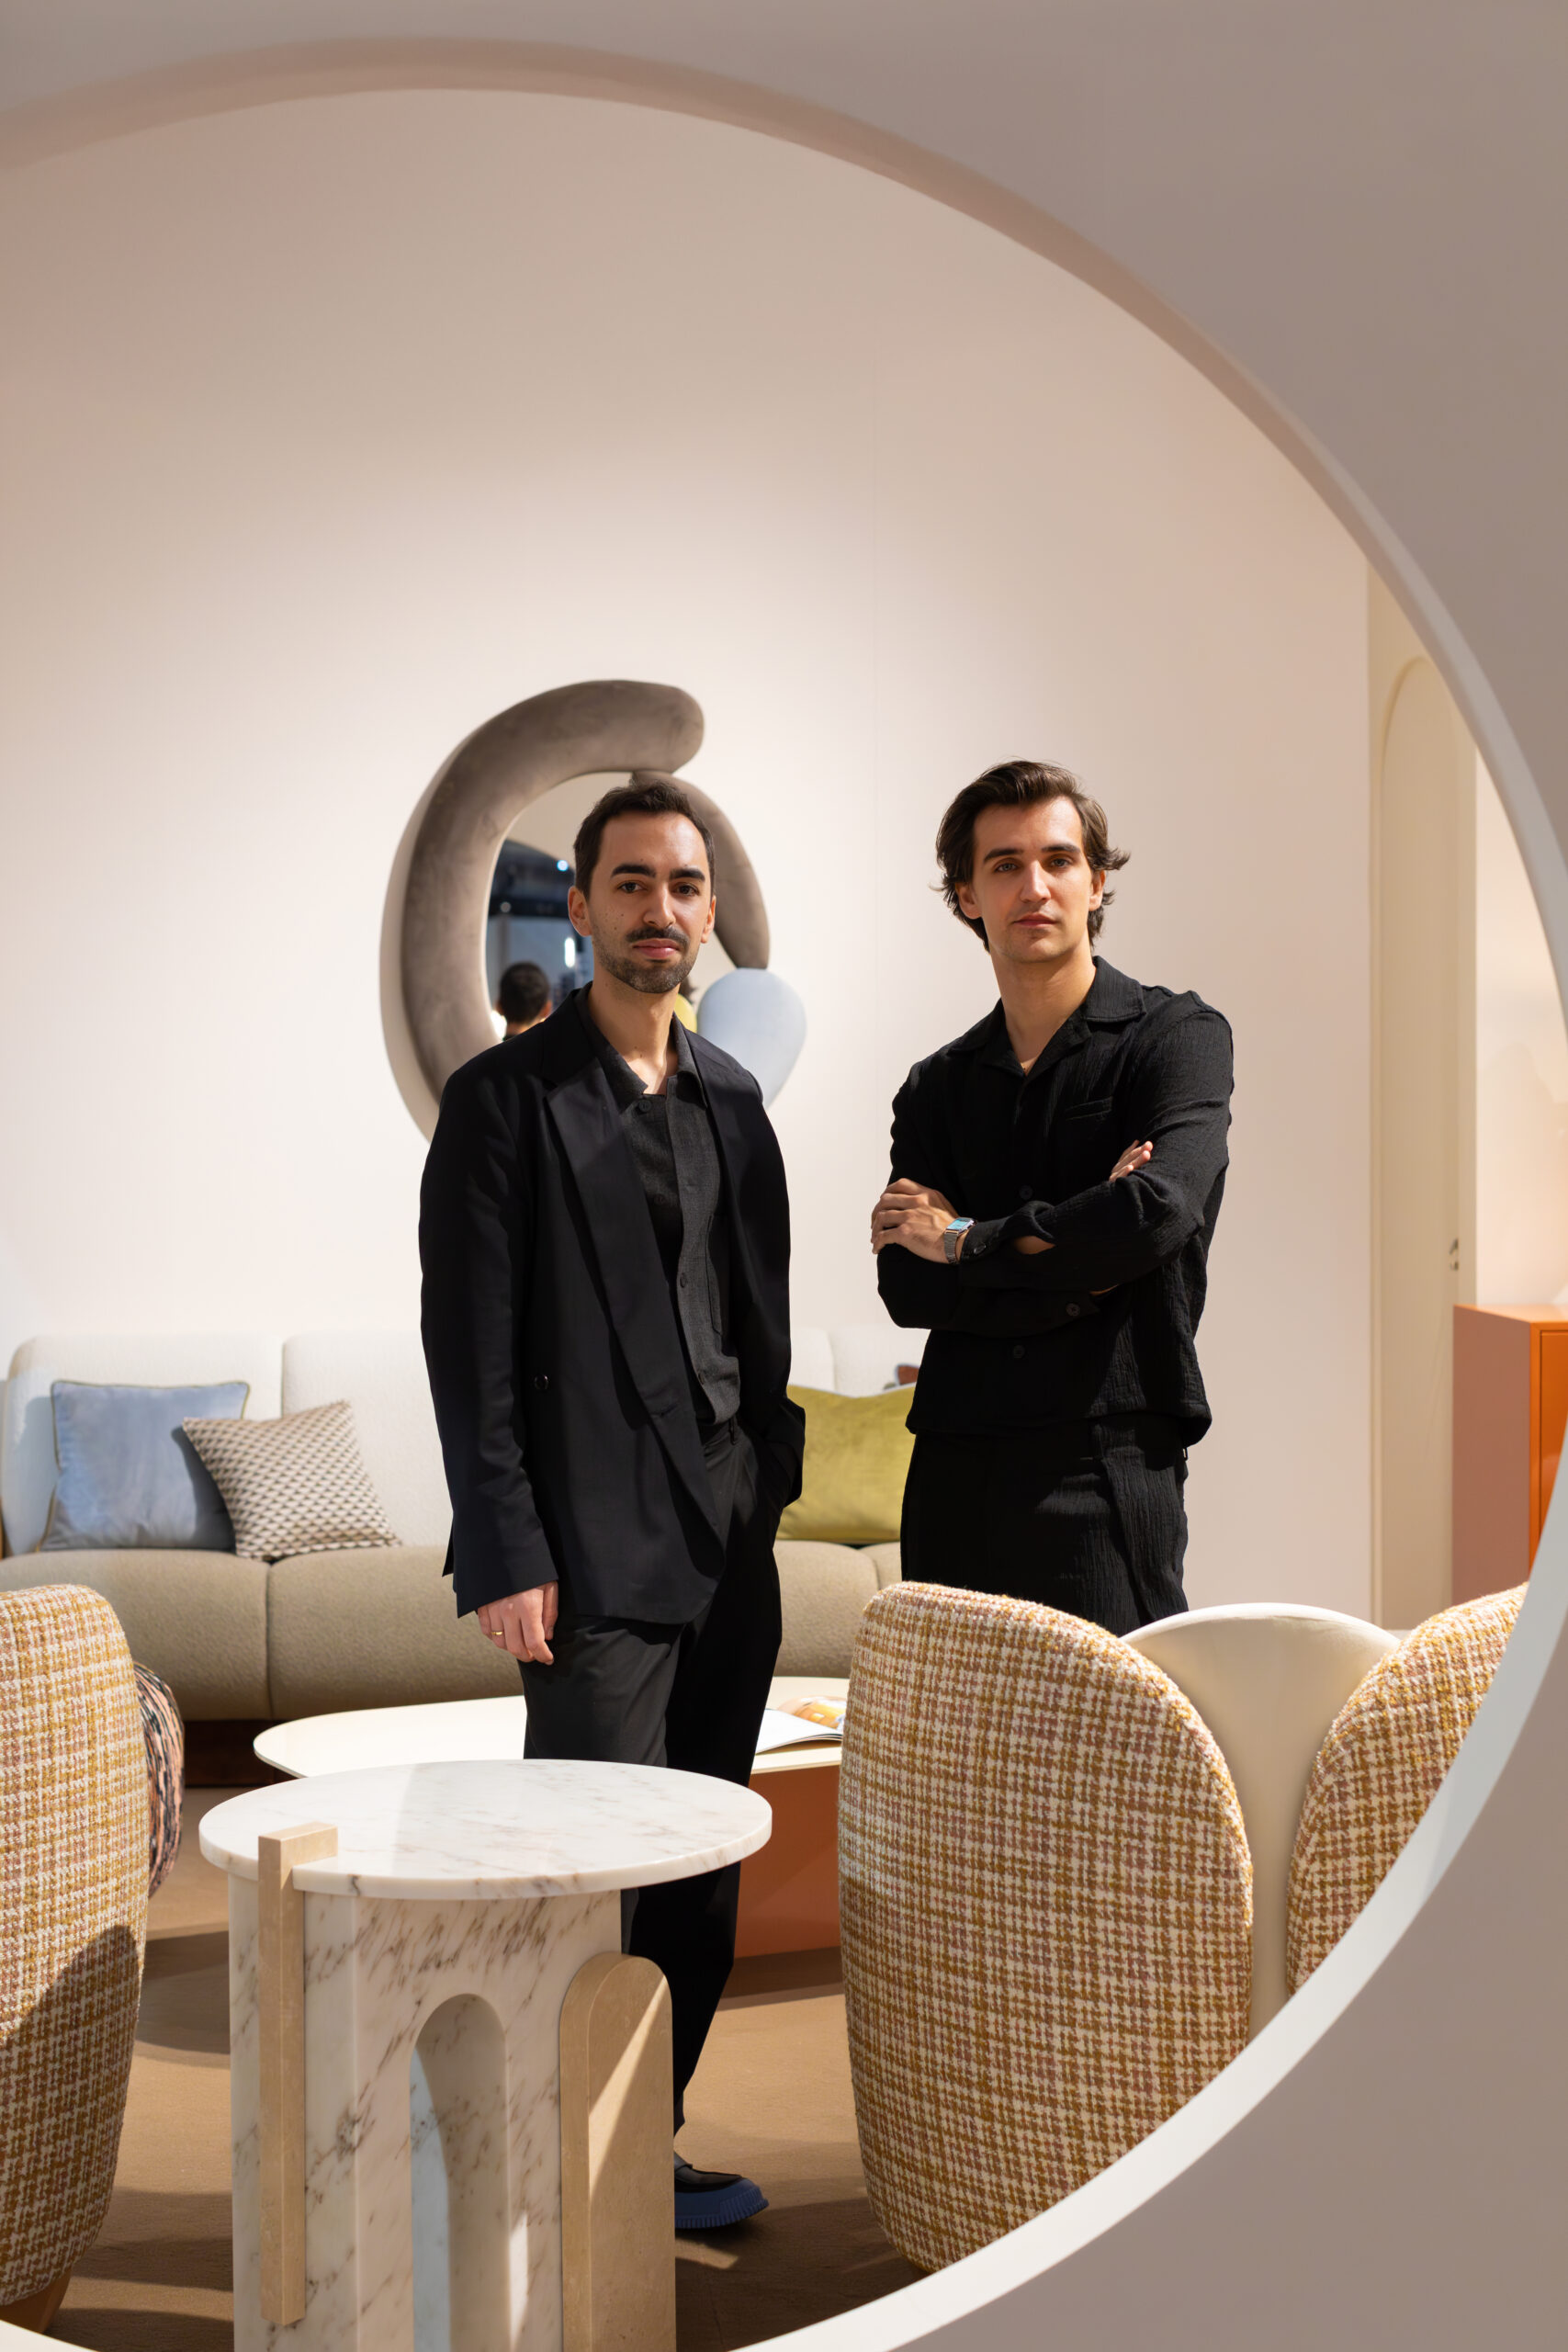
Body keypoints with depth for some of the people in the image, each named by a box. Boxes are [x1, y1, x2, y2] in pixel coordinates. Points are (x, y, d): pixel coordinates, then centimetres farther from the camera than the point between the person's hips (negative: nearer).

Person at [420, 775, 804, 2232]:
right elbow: (470, 1348, -8)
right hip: (596, 1555, -6)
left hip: (729, 1551, 6)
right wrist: (504, 1555, -14)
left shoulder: (730, 1100, 14)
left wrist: (778, 1496, 10)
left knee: (704, 1881, 9)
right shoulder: (506, 1098, -4)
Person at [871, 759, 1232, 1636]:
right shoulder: (936, 1088, 15)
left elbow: (1158, 1210, -15)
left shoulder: (1177, 1036, 3)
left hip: (1109, 1466, -4)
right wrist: (1079, 1266, -10)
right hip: (956, 1472, 4)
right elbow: (907, 1287, 3)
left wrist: (967, 1240, -3)